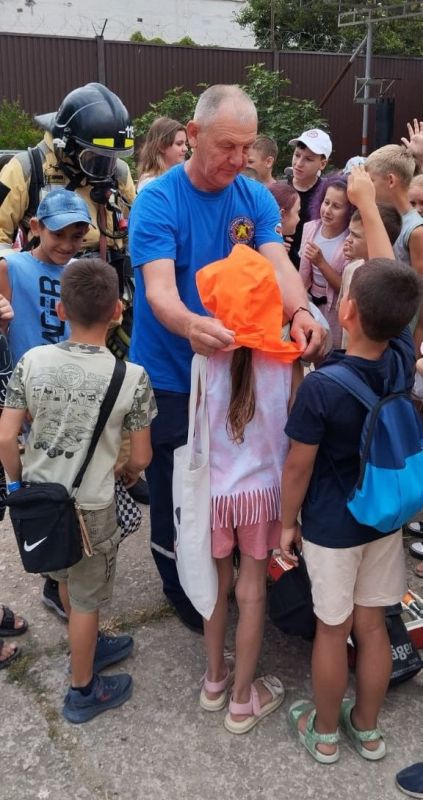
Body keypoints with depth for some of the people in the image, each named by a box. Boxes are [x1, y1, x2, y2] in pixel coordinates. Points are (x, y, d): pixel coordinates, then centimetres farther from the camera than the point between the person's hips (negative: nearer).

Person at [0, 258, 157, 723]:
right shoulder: (131, 376, -17)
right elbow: (141, 458, -9)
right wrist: (124, 476, 13)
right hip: (90, 508, -4)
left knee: (66, 579, 27)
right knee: (86, 600, 16)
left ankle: (89, 648, 51)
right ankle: (82, 692, 34)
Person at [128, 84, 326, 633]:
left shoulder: (256, 198, -4)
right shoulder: (156, 201, -18)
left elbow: (279, 265, -17)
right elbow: (159, 290, -30)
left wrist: (300, 313, -40)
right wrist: (191, 326, -53)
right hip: (170, 375, -4)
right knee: (174, 487, 11)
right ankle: (180, 586, 36)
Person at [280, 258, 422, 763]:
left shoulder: (320, 387, -27)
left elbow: (298, 467, -16)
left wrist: (287, 522, -3)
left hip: (331, 526, -5)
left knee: (332, 629, 13)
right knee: (372, 624, 19)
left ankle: (324, 733, 34)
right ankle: (367, 728, 38)